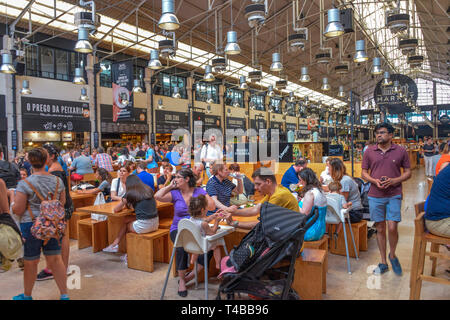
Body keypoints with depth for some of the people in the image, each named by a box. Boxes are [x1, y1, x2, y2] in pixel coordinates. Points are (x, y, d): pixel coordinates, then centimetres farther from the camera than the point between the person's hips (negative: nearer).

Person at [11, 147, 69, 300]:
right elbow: (62, 203, 7)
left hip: (31, 226, -3)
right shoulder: (57, 181, -3)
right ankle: (64, 294, 17)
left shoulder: (24, 184, -15)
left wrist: (13, 203, 9)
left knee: (31, 262, 13)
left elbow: (18, 210, -12)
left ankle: (27, 295, 33)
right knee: (55, 259, 11)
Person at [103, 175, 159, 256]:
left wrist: (124, 204, 25)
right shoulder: (149, 190, 12)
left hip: (143, 226, -5)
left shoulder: (130, 194, -3)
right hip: (155, 223, 6)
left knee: (126, 223, 25)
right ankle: (115, 244, 27)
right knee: (126, 220, 22)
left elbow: (116, 210, 6)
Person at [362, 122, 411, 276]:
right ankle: (383, 262, 22)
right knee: (380, 229, 8)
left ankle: (392, 255, 21)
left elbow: (408, 172, 5)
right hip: (375, 195, 2)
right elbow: (364, 172, 8)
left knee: (392, 227, -9)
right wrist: (374, 181, -11)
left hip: (394, 195, -1)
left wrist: (394, 180, -13)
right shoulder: (369, 151, 4)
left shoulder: (401, 151, 1)